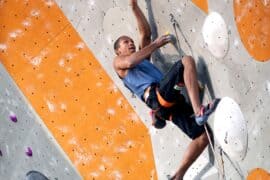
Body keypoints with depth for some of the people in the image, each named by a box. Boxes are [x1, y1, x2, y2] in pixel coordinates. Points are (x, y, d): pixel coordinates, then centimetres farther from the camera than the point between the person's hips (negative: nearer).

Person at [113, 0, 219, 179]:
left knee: (203, 136, -3)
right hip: (157, 96, -7)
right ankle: (199, 111, -37)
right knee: (187, 61, -22)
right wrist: (155, 44, -1)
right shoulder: (118, 62, 20)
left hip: (171, 102, 7)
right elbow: (130, 62, -6)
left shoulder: (143, 58, 39)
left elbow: (146, 32, 33)